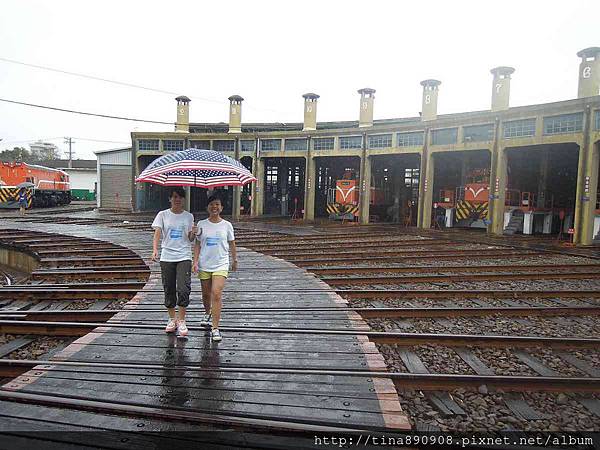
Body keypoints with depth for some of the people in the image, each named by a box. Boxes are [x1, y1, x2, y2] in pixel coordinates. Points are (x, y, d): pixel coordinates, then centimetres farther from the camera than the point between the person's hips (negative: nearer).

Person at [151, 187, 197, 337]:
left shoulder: (189, 216, 6)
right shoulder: (163, 215, 4)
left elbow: (190, 239, 8)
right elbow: (157, 234, -5)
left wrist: (194, 233, -15)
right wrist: (155, 250, -22)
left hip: (184, 257, -1)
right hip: (167, 257, 1)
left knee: (183, 289, -11)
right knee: (169, 290, 9)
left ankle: (181, 321, 5)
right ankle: (172, 319, 27)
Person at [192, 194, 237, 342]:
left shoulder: (227, 225, 0)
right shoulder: (201, 224, 1)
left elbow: (232, 244, 10)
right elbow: (197, 244, 3)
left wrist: (235, 261, 16)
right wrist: (195, 262, -5)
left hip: (221, 265, -2)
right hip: (204, 265, 2)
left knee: (216, 294, -14)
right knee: (206, 294, 16)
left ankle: (215, 329, -9)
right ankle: (207, 313, 47)